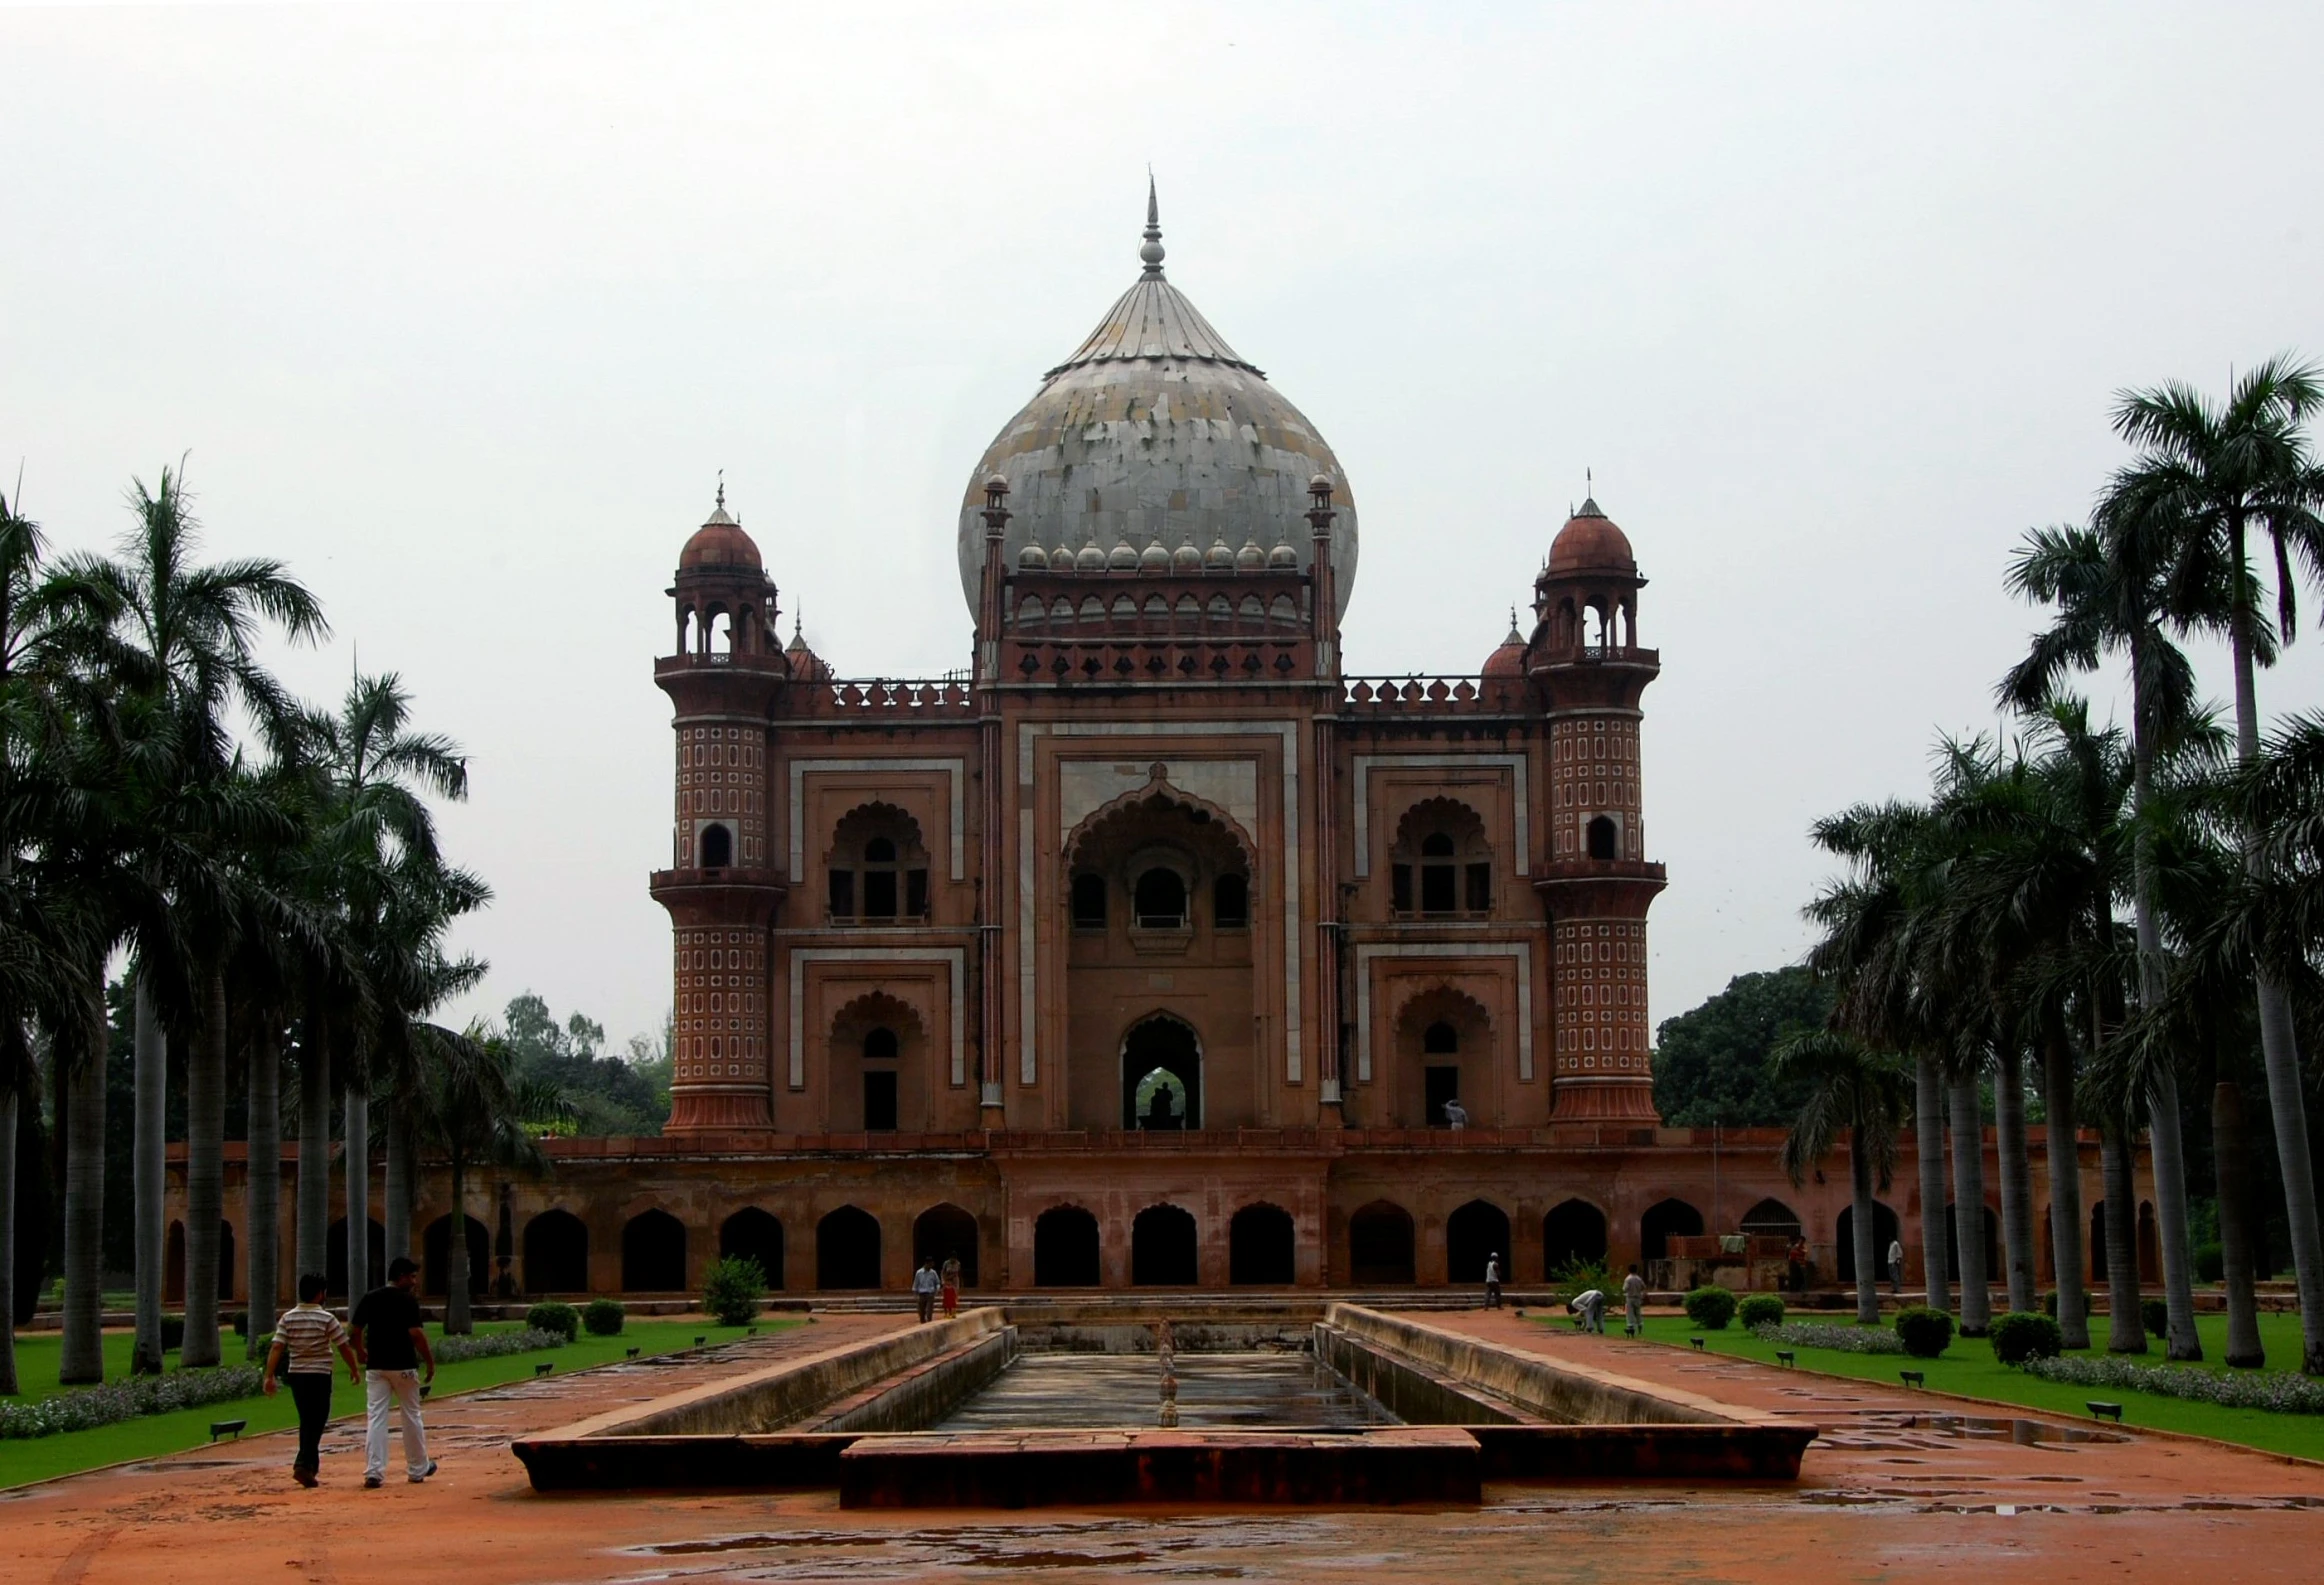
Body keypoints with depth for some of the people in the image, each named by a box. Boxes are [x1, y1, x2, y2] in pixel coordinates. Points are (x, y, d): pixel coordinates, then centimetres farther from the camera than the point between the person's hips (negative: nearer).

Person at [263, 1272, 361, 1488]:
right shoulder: (326, 1318, -8)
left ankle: (311, 1465, 21)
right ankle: (303, 1465, -17)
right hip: (319, 1375, -4)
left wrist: (269, 1376, -6)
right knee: (316, 1422, -3)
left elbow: (276, 1348, -6)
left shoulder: (288, 1318, 1)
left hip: (296, 1375, 4)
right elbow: (344, 1346, -4)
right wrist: (354, 1368, 9)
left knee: (307, 1421, 16)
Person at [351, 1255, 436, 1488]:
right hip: (403, 1366, -4)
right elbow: (416, 1334, -17)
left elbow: (356, 1329, 10)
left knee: (376, 1417, 1)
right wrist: (430, 1360, -7)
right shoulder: (408, 1301, -10)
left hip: (375, 1366, 4)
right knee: (410, 1416, 10)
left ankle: (373, 1471, -8)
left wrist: (360, 1350, 29)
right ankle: (417, 1469, 22)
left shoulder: (370, 1298, 5)